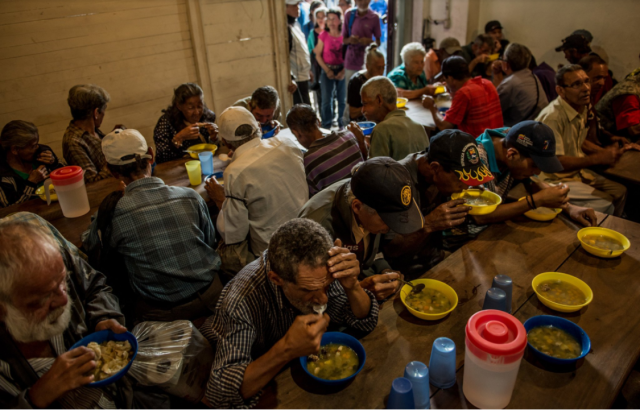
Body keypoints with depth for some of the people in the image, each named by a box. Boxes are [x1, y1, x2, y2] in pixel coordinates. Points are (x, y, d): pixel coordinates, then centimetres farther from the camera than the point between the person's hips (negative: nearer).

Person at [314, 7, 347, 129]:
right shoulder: (323, 35, 0)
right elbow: (318, 55, 1)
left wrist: (343, 71, -12)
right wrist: (327, 71, -7)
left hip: (342, 70, 0)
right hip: (327, 70, 0)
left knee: (342, 99, 5)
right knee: (326, 100, 1)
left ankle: (342, 125, 20)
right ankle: (326, 127, 12)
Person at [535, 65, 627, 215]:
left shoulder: (582, 109, 3)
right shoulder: (552, 117, -27)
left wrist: (604, 152, 0)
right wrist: (598, 158, -21)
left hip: (577, 170, 9)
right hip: (554, 179, -9)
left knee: (620, 192, 7)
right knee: (605, 204, -17)